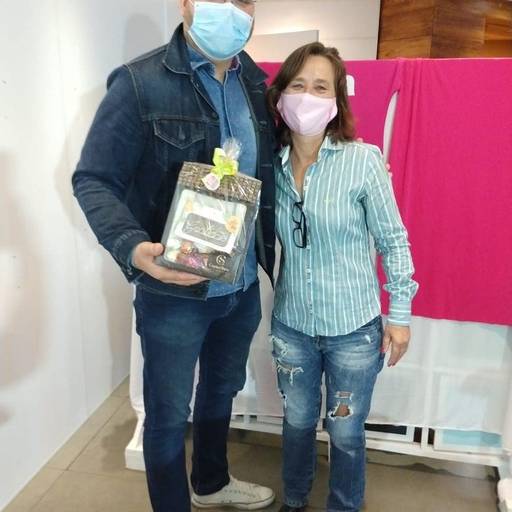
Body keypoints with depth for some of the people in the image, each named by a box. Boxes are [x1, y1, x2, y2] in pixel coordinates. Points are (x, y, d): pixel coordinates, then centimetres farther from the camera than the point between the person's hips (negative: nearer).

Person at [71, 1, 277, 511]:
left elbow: (265, 172, 9)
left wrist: (267, 254, 0)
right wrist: (133, 247, -31)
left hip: (243, 286, 6)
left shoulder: (254, 81, 4)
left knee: (221, 391, 26)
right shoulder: (140, 83, -14)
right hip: (173, 291, -6)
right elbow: (93, 180, -14)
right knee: (168, 413, 13)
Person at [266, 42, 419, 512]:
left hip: (354, 327, -3)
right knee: (298, 422, 21)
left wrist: (400, 314, -6)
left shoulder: (364, 160, -14)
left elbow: (393, 240, -8)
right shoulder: (272, 164, -5)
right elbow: (266, 240, 6)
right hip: (291, 324, 3)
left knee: (345, 432, 15)